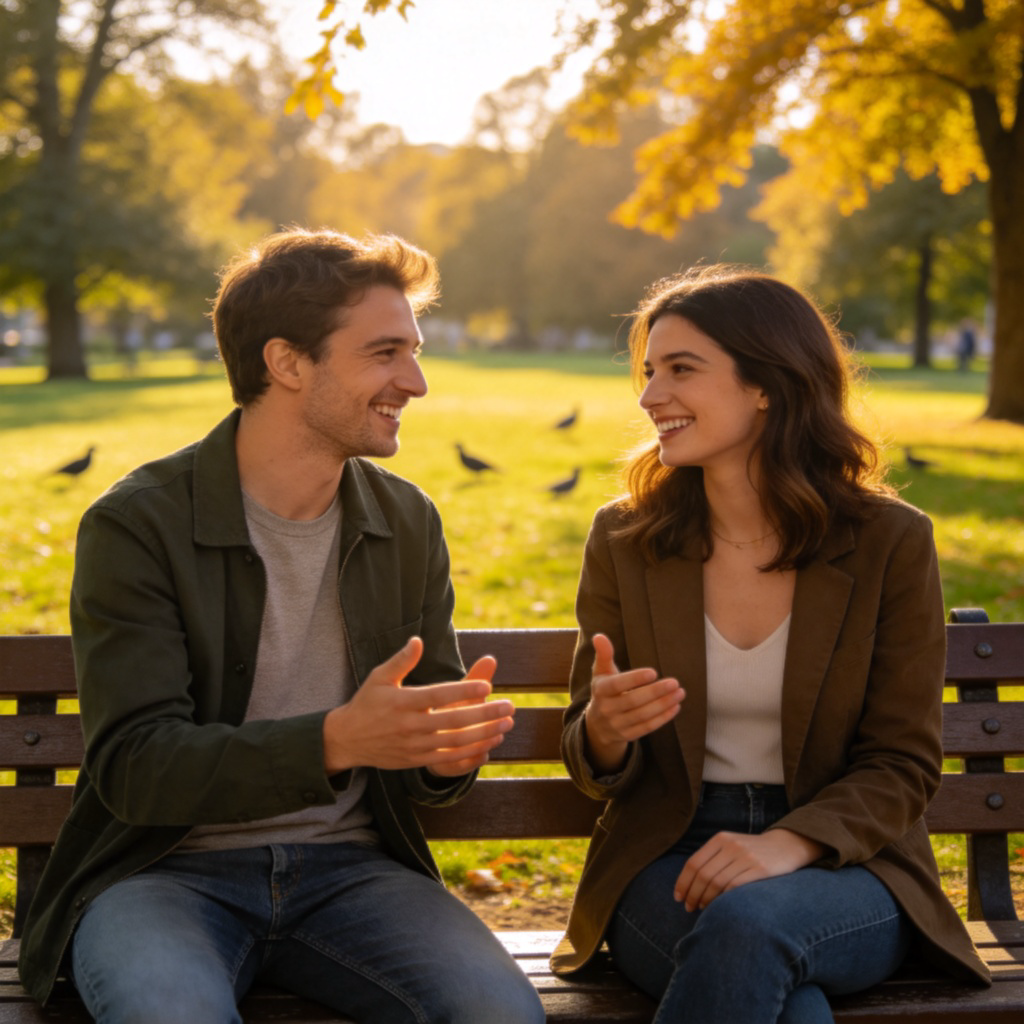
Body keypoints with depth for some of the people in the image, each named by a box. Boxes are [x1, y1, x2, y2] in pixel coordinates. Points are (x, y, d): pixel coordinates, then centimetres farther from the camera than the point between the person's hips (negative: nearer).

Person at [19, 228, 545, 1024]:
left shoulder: (407, 523, 7)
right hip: (168, 865, -3)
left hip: (346, 867, 4)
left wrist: (448, 751, -14)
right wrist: (335, 741, -31)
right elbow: (133, 763, -17)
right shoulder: (135, 527, -8)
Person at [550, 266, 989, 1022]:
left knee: (748, 921, -36)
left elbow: (902, 764, -2)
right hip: (666, 863, 0)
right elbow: (592, 769, 7)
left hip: (843, 866, 0)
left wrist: (788, 844, -20)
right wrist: (605, 730, -18)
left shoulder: (890, 543, -2)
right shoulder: (623, 541, 4)